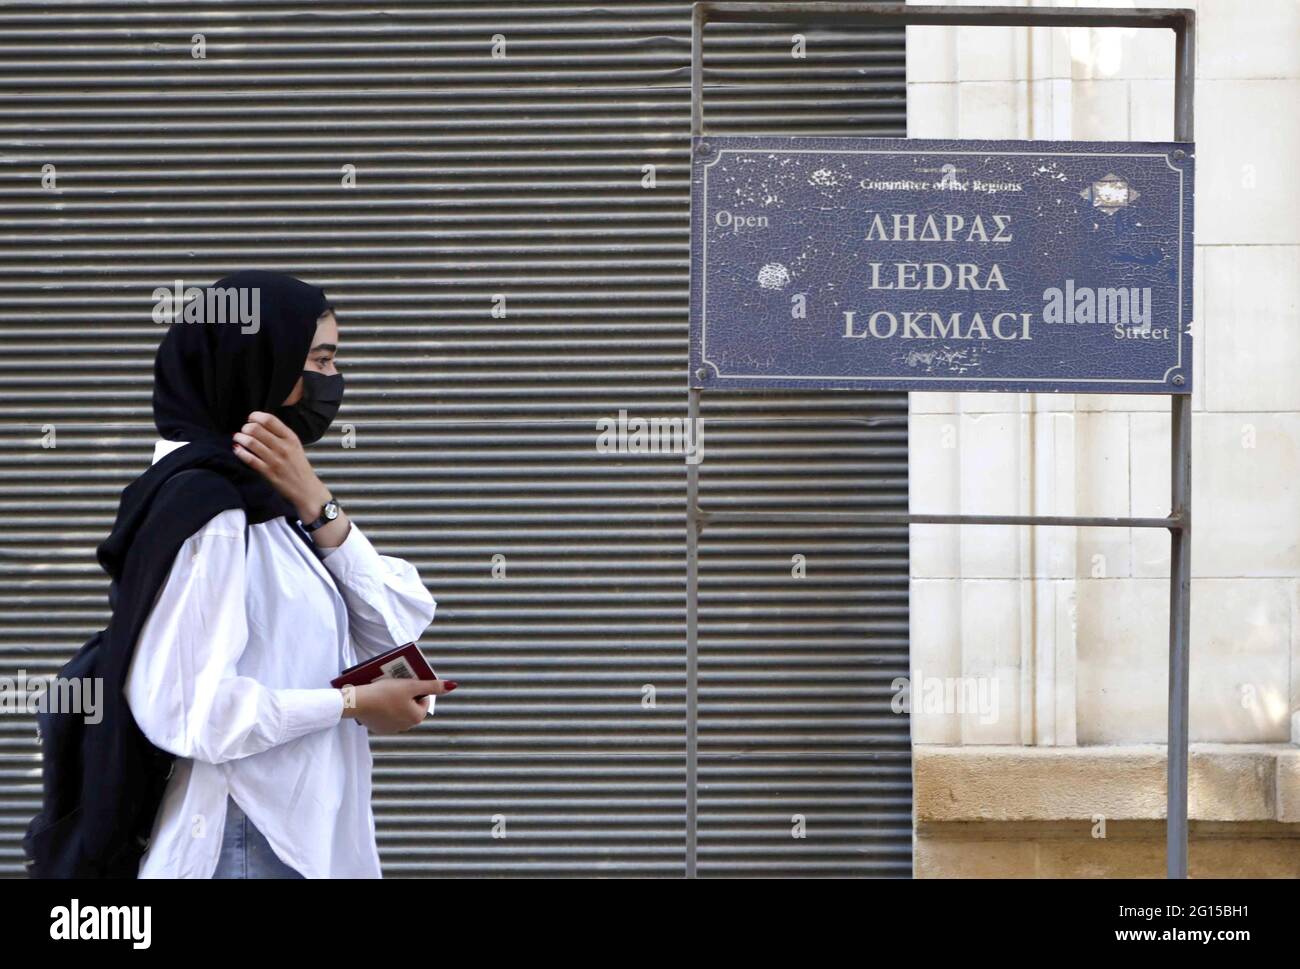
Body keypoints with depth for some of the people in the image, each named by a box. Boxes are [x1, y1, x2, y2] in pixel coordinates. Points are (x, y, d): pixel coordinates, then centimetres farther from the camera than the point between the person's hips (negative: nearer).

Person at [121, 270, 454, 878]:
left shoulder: (272, 501, 10)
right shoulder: (209, 509, -17)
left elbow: (399, 626, 0)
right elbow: (186, 706, -25)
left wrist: (315, 505, -13)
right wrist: (353, 704, -15)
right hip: (250, 848, -9)